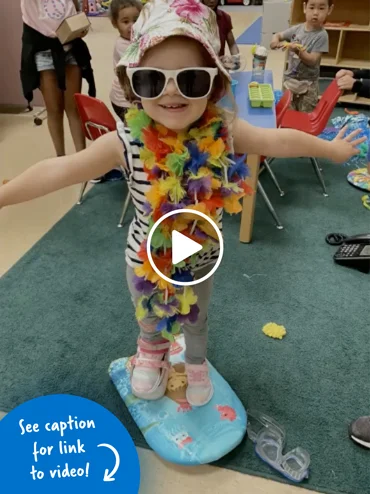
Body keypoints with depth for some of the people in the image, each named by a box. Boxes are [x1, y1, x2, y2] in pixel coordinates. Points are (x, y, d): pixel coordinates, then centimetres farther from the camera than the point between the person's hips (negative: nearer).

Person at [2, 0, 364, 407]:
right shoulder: (127, 142, -27)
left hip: (200, 258, 1)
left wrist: (332, 148, 3)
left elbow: (280, 140, -9)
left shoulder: (224, 133, -23)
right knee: (149, 318, 28)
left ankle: (196, 364, 60)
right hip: (146, 257, 0)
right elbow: (60, 170, -23)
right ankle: (151, 355, 63)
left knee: (196, 320, 28)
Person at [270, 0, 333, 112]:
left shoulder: (322, 35, -14)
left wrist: (298, 51, -37)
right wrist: (275, 39, -13)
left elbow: (312, 60, -21)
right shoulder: (297, 29, -1)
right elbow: (278, 35, 11)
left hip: (307, 84, -4)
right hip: (290, 79, 5)